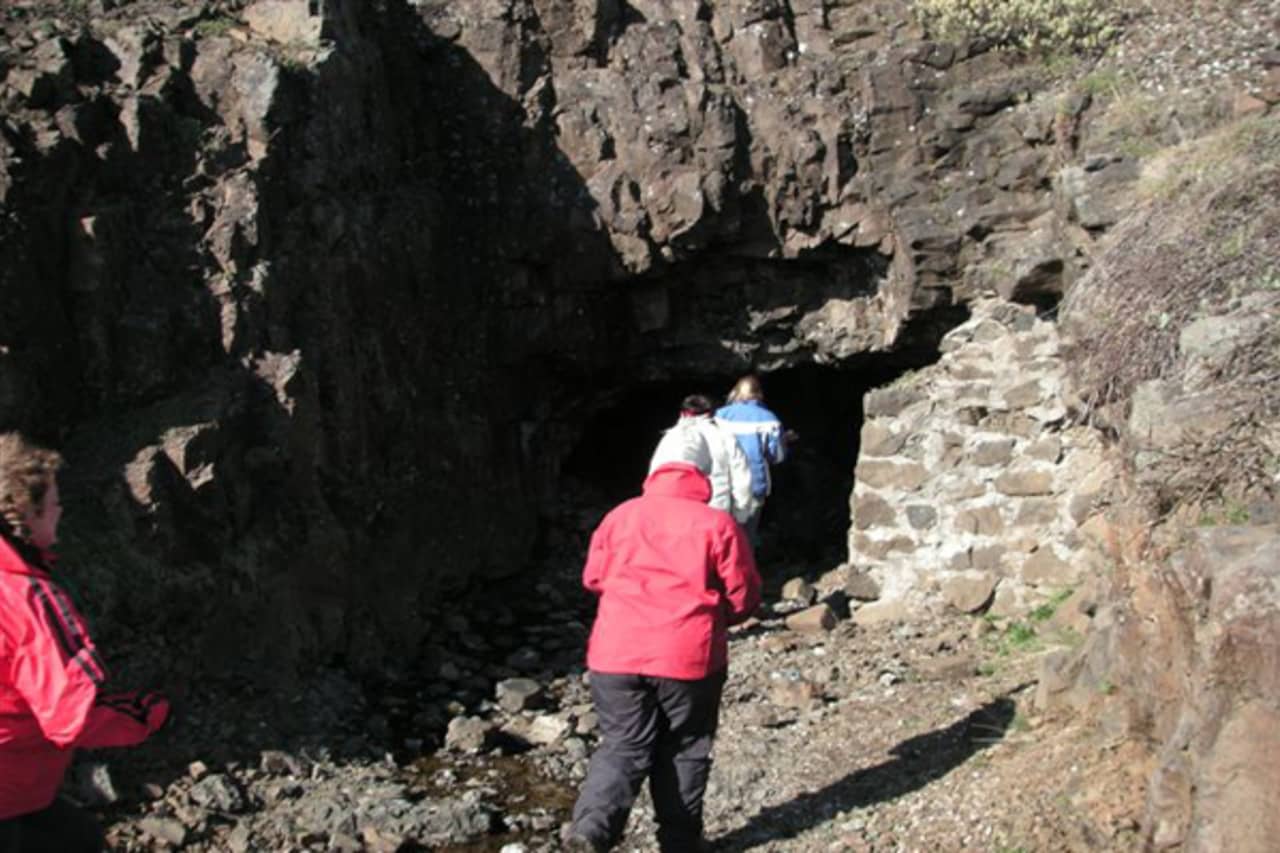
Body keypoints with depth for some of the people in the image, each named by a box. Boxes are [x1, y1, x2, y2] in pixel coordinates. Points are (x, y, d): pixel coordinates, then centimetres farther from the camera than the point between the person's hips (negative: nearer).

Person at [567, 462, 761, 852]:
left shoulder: (620, 515, 8)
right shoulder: (719, 525, -1)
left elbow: (593, 578, 15)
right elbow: (743, 597, 0)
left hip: (617, 654, 2)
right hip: (689, 657, -2)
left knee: (624, 746, 10)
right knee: (684, 750, 14)